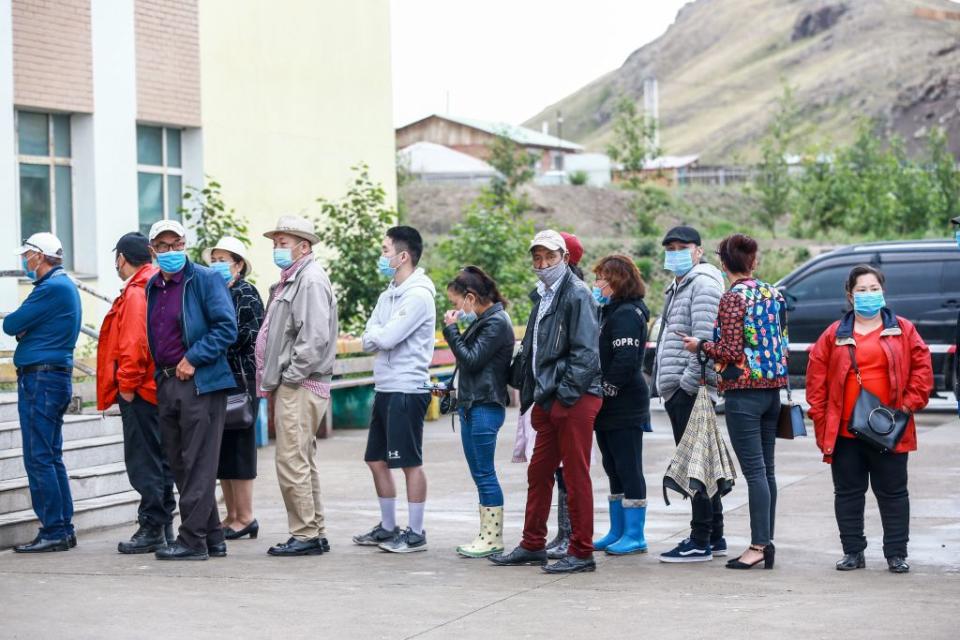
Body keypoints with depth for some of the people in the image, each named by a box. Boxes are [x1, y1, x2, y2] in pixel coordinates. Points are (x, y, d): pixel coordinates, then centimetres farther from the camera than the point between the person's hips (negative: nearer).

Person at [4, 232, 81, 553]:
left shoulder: (51, 288, -15)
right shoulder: (65, 285, 17)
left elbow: (11, 325, -12)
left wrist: (14, 323, 7)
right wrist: (24, 327, 1)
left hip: (40, 379, -10)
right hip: (57, 376, 10)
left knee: (38, 458, -8)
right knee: (51, 457, 13)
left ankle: (53, 532, -7)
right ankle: (63, 529, 16)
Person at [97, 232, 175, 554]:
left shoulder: (135, 293, -14)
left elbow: (134, 342, -22)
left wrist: (127, 384, -15)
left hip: (140, 392, -10)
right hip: (159, 388, 10)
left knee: (143, 461, -6)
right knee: (158, 458, 14)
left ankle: (151, 529, -5)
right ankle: (164, 526, 20)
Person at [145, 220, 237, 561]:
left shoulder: (205, 279, -6)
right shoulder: (152, 287, 16)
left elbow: (226, 327, -12)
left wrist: (193, 359, -15)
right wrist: (158, 374, 14)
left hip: (200, 382, -8)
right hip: (166, 383, 8)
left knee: (198, 464, -6)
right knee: (180, 465, 10)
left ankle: (192, 539, -4)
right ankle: (212, 538, 17)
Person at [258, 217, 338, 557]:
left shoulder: (311, 280, -12)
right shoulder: (291, 280, 20)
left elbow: (315, 338, -22)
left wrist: (290, 376, -17)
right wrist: (274, 380, 15)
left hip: (300, 388, -11)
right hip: (291, 387, 11)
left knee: (292, 462, -10)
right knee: (303, 463, 13)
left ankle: (305, 535, -5)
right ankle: (315, 534, 19)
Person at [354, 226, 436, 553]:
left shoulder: (418, 295, -14)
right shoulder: (388, 295, 15)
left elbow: (386, 338, -20)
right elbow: (368, 341, 10)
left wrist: (377, 333, 0)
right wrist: (380, 336, -10)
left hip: (407, 389, -9)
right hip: (385, 388, 9)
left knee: (410, 462, -4)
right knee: (377, 460, 14)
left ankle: (415, 533, 2)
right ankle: (388, 528, 24)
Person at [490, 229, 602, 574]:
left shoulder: (577, 294, -9)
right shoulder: (543, 296, 18)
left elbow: (586, 351, -16)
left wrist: (566, 393, -19)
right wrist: (528, 390, 16)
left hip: (574, 400, -9)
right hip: (547, 400, 9)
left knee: (576, 475, -3)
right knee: (538, 473, 13)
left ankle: (582, 552, 3)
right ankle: (533, 545, 23)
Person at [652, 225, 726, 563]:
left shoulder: (703, 284, -9)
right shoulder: (677, 287, 24)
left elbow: (704, 337, -19)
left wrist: (689, 381, -21)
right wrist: (661, 383, 20)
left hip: (691, 389, -11)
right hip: (677, 390, 11)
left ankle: (700, 542, -8)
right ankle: (714, 538, 21)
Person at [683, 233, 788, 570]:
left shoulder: (733, 298, -12)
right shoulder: (773, 294, 9)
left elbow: (730, 352, -15)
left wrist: (701, 345, 0)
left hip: (743, 391, -7)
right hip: (772, 388, 8)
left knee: (754, 471, -8)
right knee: (766, 469, 11)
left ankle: (759, 544, -8)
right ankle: (767, 540, 15)